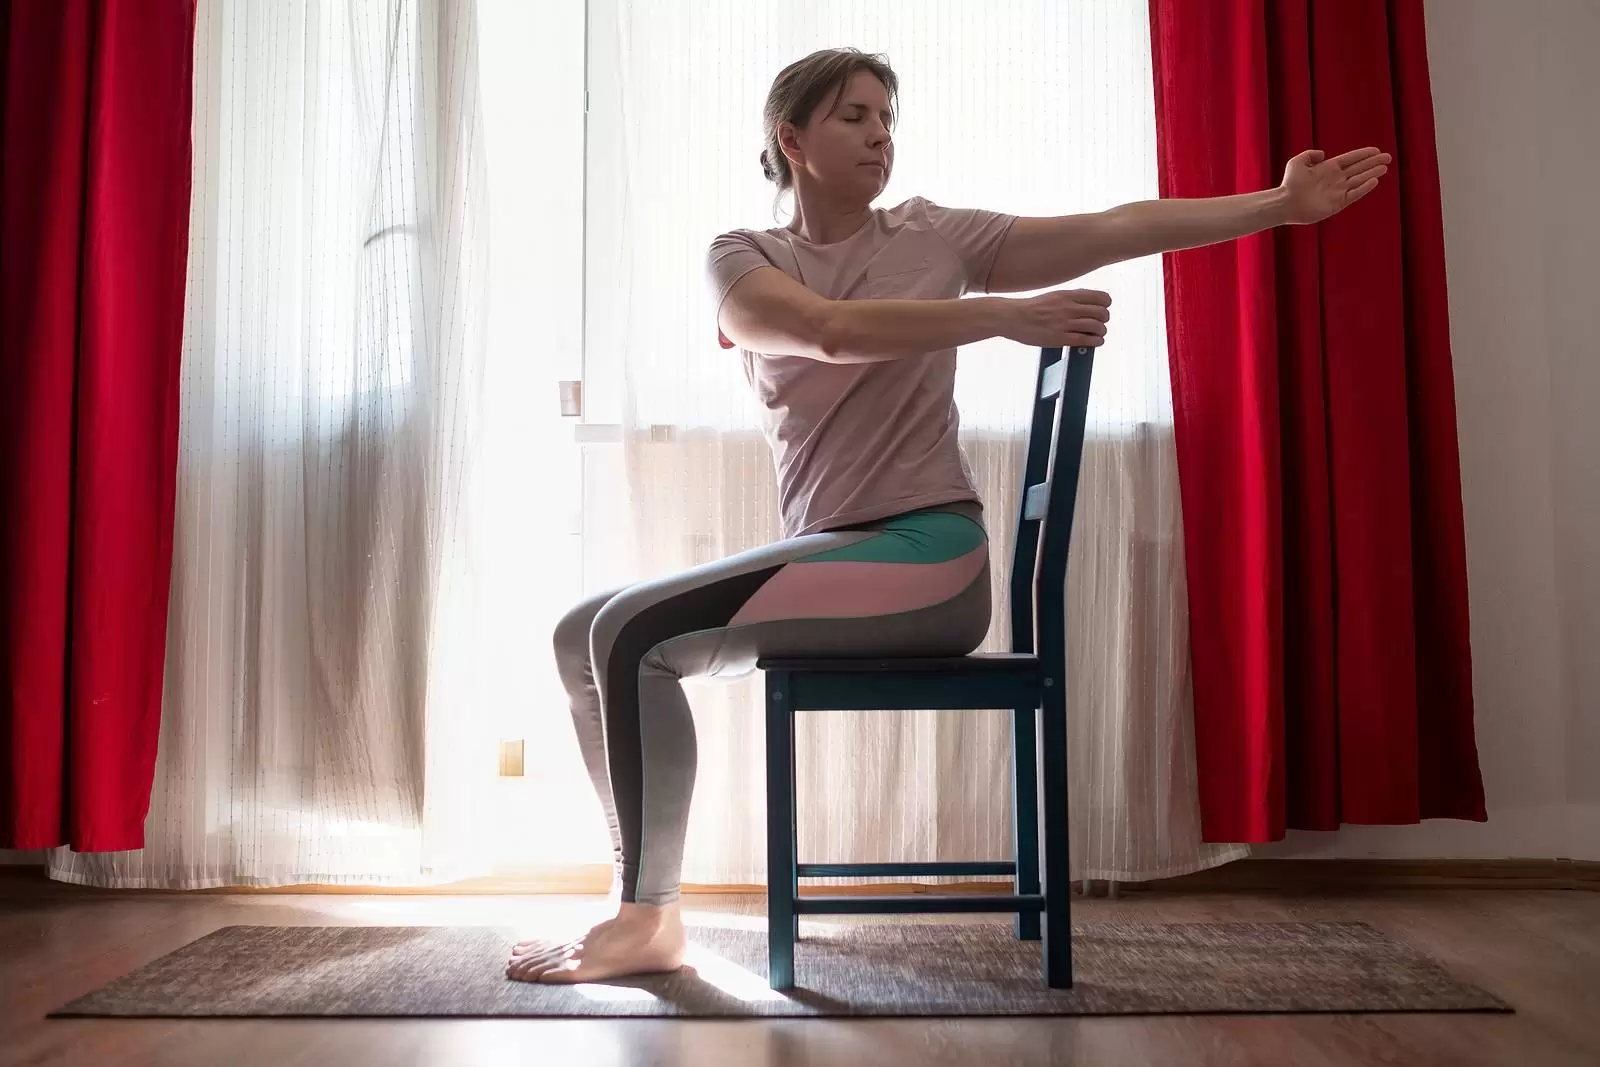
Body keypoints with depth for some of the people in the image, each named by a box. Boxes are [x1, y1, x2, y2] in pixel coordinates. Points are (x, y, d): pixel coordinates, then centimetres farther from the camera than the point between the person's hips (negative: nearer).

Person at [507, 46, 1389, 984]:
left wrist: (1280, 204, -7)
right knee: (585, 634, -1)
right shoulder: (742, 258, 7)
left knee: (636, 634, -20)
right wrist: (1004, 315, -21)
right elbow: (836, 332, -14)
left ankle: (649, 920, -8)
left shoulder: (935, 236, 5)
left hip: (927, 555, -4)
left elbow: (1114, 230, -1)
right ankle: (643, 898, 6)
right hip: (824, 559, 5)